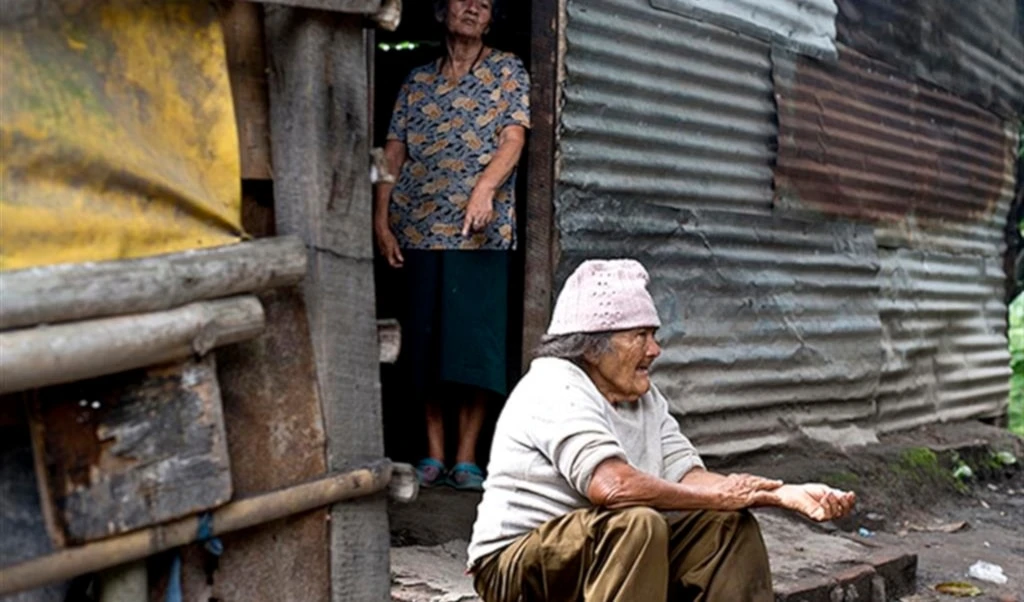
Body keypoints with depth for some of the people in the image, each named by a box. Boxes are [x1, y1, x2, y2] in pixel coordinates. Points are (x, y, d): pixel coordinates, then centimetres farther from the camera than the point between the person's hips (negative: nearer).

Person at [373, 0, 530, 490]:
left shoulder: (508, 72, 8)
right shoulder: (417, 81, 15)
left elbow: (513, 139, -5)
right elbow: (393, 153, 10)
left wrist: (485, 186, -24)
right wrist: (381, 220, 0)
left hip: (480, 230, -2)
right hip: (419, 229, 3)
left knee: (477, 339, -5)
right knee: (424, 339, 4)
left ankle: (466, 457, 3)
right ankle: (433, 453, 13)